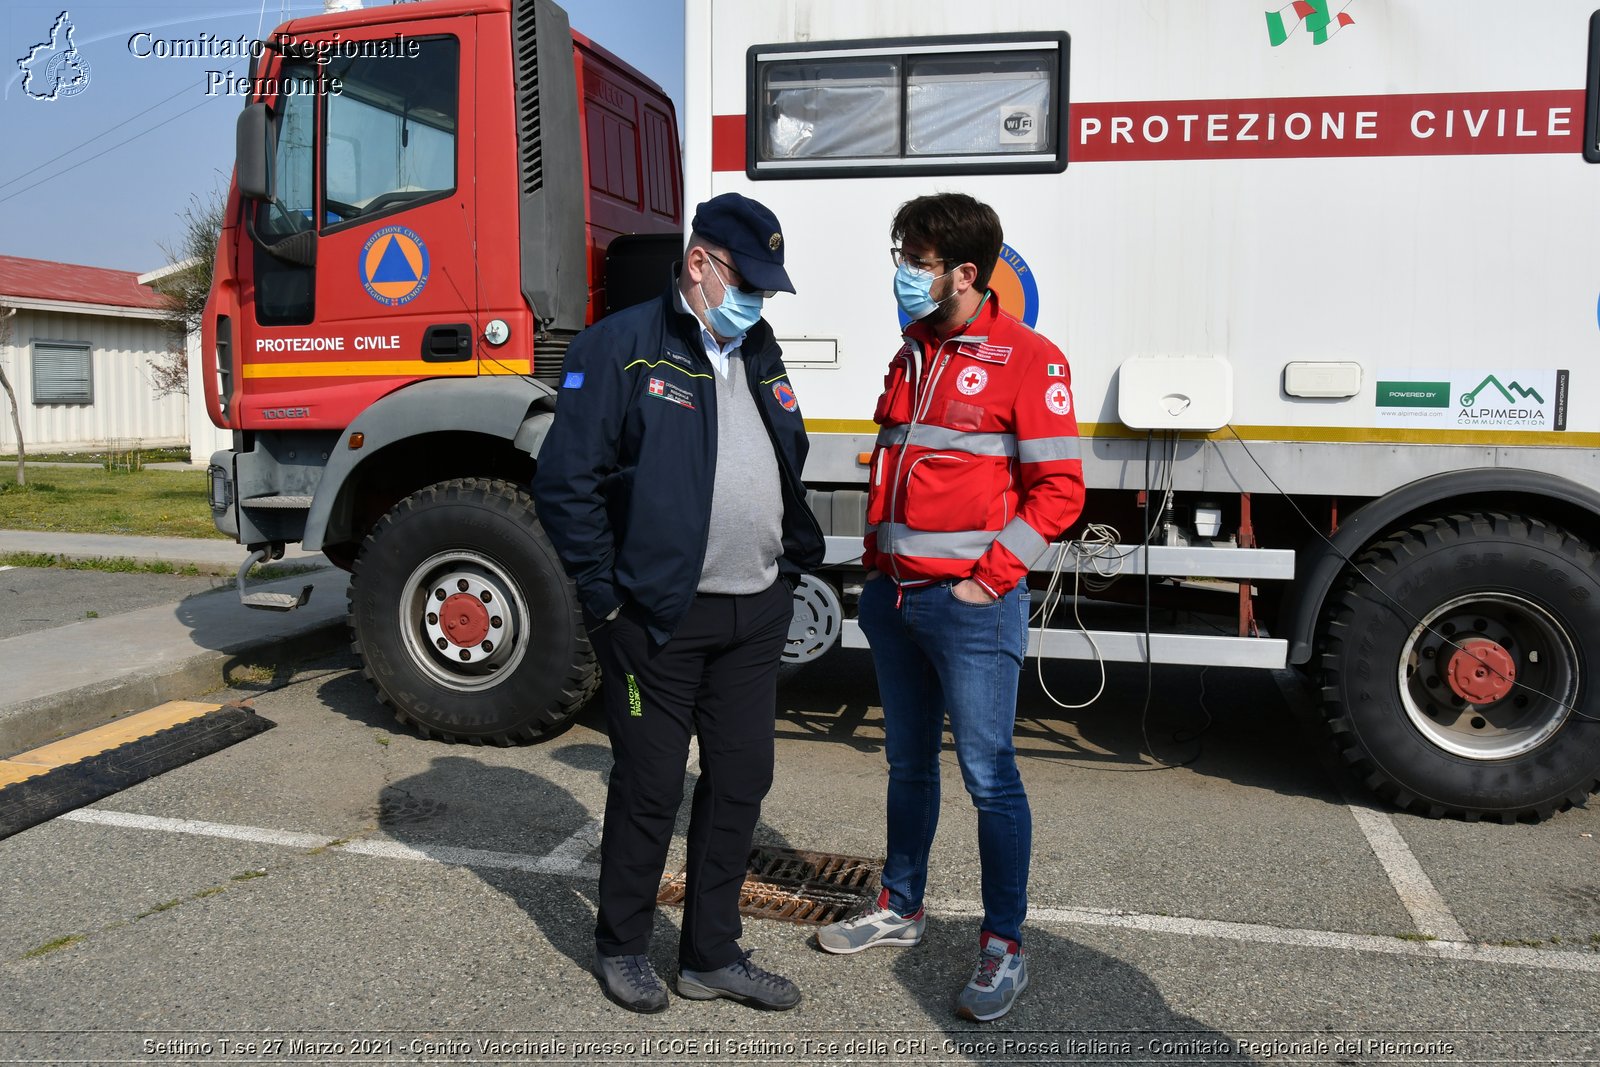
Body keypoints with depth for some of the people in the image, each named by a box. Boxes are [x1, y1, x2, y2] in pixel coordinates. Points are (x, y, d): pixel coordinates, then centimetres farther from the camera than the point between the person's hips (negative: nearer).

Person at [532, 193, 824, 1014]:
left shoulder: (761, 356, 14)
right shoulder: (622, 346, -8)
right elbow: (565, 481, -12)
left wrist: (795, 565, 11)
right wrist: (607, 596, -12)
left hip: (756, 616, 7)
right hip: (660, 617, -6)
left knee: (740, 783, 12)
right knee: (649, 787, 7)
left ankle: (712, 955, 29)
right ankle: (621, 947, 30)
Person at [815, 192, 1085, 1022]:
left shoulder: (1026, 358, -8)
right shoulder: (911, 356, 15)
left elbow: (1058, 488, -11)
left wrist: (988, 578, -14)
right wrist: (877, 564, 13)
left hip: (970, 604, -7)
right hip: (893, 597, 7)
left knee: (988, 775, 0)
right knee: (908, 764, 18)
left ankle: (1003, 951, 14)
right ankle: (900, 909, 34)